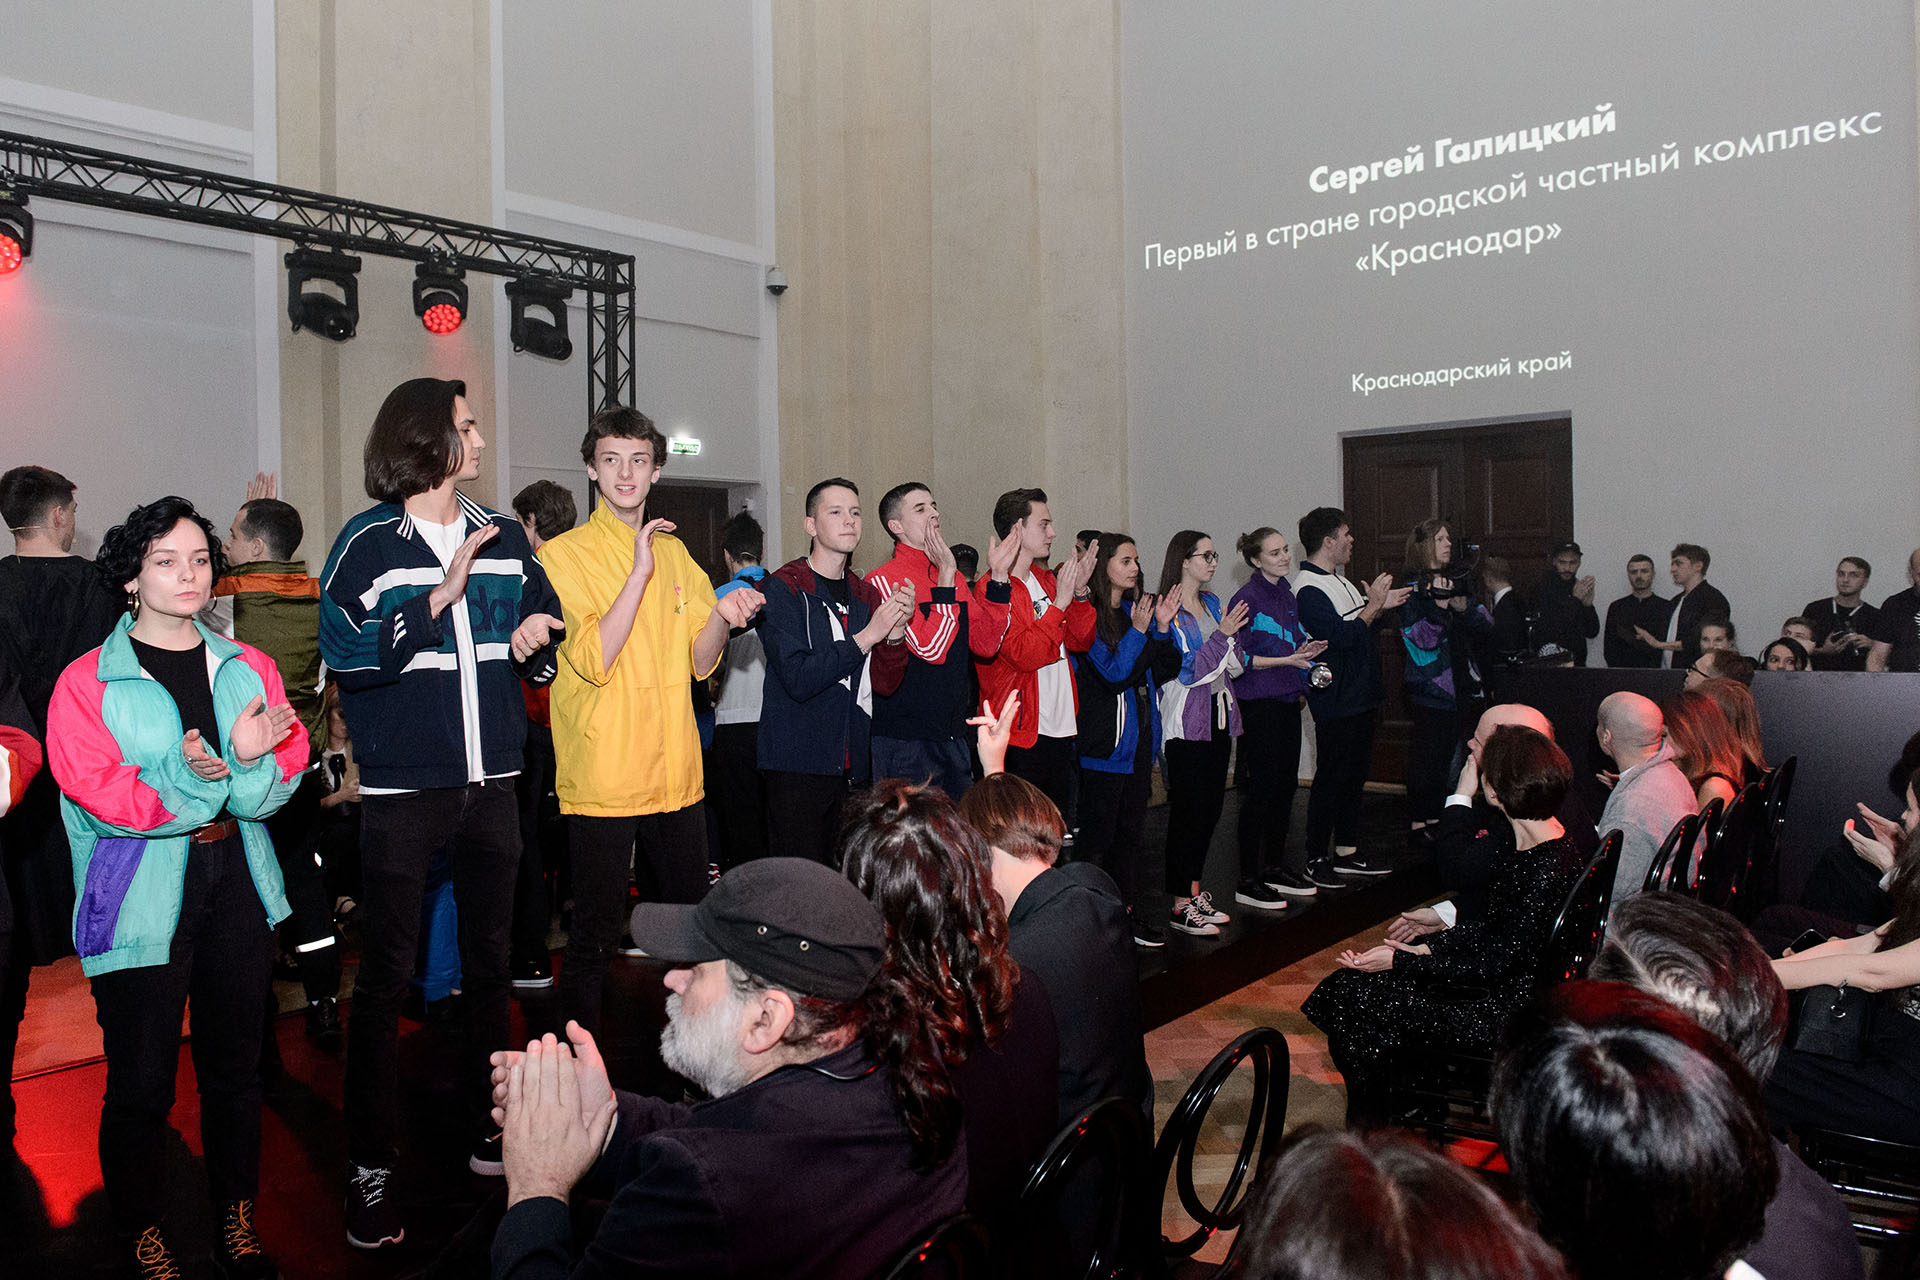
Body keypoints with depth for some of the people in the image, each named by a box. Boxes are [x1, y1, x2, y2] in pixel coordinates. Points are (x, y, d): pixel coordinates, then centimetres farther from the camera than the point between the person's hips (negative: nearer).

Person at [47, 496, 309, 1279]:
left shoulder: (247, 668, 8)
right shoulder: (87, 683, -3)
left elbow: (288, 767, -1)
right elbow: (100, 796, -14)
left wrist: (249, 762, -23)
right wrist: (195, 776, -26)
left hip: (235, 888, 4)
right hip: (141, 904, -3)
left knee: (234, 1065, 14)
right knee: (141, 1083, 5)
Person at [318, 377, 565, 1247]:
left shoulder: (503, 536, 7)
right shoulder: (369, 543, -6)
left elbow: (545, 638, 18)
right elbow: (343, 653, -17)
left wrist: (531, 641, -4)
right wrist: (440, 599, -21)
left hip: (490, 783, 5)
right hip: (403, 789, -5)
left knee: (489, 963, 16)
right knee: (384, 980, 3)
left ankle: (493, 1133, 31)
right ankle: (370, 1172, 15)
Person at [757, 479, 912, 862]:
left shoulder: (865, 595, 12)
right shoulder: (784, 589, -7)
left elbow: (885, 683, 7)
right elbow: (798, 679, -18)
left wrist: (896, 632, -11)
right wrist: (868, 634, -20)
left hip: (852, 769, 6)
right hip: (797, 767, -6)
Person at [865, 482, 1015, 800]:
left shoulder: (954, 578, 13)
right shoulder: (882, 581, -10)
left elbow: (985, 645, 6)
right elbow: (930, 648, -20)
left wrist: (998, 577, -1)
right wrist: (946, 576, -18)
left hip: (953, 736, 7)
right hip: (903, 741, -7)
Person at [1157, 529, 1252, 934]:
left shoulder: (1212, 603, 13)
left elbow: (1234, 665, 14)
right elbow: (1186, 670, -18)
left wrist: (1233, 633, -3)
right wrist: (1222, 634, -18)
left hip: (1218, 718, 8)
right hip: (1186, 723, -8)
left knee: (1211, 805, 10)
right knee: (1188, 808, -5)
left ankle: (1195, 889, 21)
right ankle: (1181, 903, 2)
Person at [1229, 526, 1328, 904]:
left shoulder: (1287, 595, 14)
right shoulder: (1247, 598, -11)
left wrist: (1305, 650, 4)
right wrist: (1288, 659, -18)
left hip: (1287, 702, 8)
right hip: (1259, 704, -8)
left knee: (1286, 786, 12)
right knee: (1261, 789, -5)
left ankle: (1276, 868, 24)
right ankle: (1248, 880, 3)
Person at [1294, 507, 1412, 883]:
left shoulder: (1341, 581, 15)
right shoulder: (1308, 590, -16)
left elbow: (1363, 628, 23)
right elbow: (1342, 637, -24)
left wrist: (1384, 606, 7)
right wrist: (1374, 605, -15)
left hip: (1359, 696, 10)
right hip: (1334, 701, -10)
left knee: (1356, 774, 14)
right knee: (1331, 777, -4)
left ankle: (1347, 851, 23)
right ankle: (1315, 859, 6)